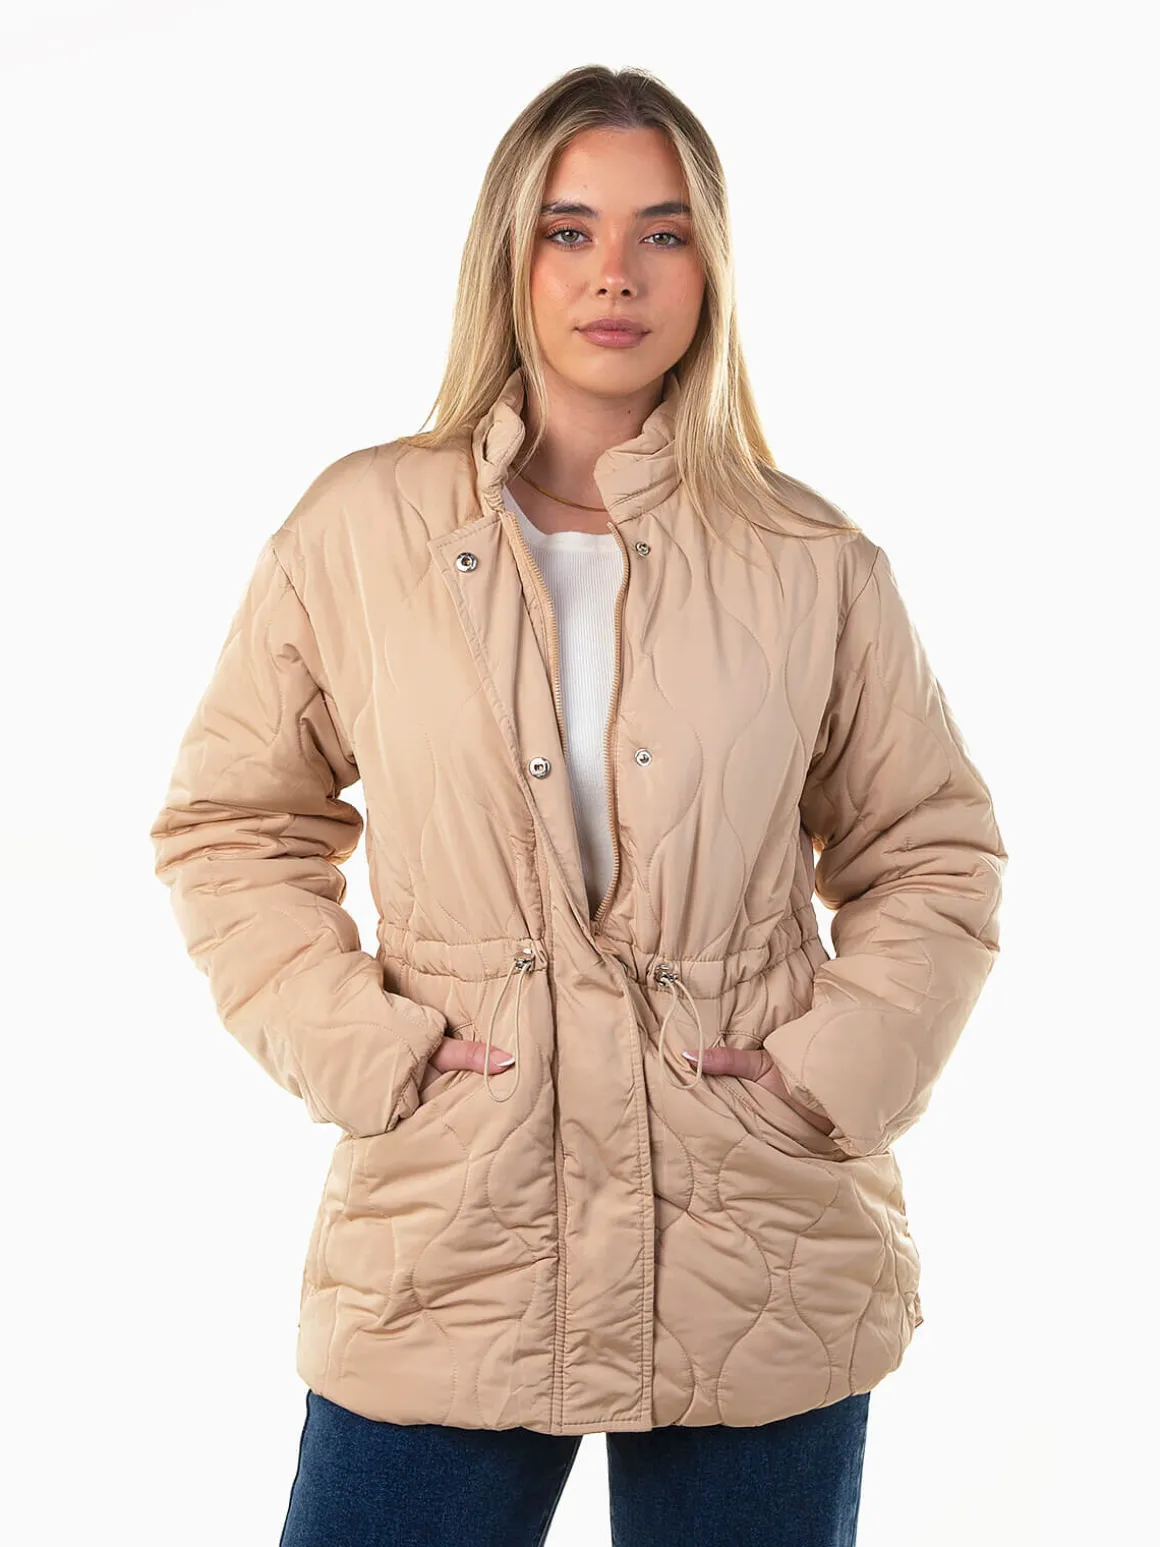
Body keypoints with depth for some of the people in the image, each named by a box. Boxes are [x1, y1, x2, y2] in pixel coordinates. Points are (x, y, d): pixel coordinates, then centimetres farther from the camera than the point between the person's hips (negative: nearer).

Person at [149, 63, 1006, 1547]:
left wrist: (837, 1064, -3)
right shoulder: (358, 531, 2)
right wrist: (355, 1047, -4)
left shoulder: (815, 565, 3)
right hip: (447, 1255, 0)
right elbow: (231, 824, 9)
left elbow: (934, 853, 11)